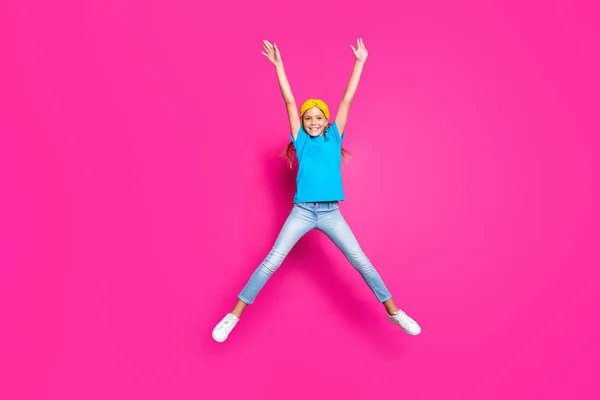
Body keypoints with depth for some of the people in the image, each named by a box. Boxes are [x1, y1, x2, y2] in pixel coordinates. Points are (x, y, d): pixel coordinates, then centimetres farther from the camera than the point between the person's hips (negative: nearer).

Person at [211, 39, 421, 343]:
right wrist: (278, 65, 3)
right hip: (302, 212, -1)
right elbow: (289, 102, 4)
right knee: (271, 262, -6)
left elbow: (347, 99, 8)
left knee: (361, 262, 2)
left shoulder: (334, 137, 9)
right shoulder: (301, 141, 7)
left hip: (331, 213, 1)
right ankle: (234, 315, 2)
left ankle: (394, 312, 15)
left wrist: (360, 62, 10)